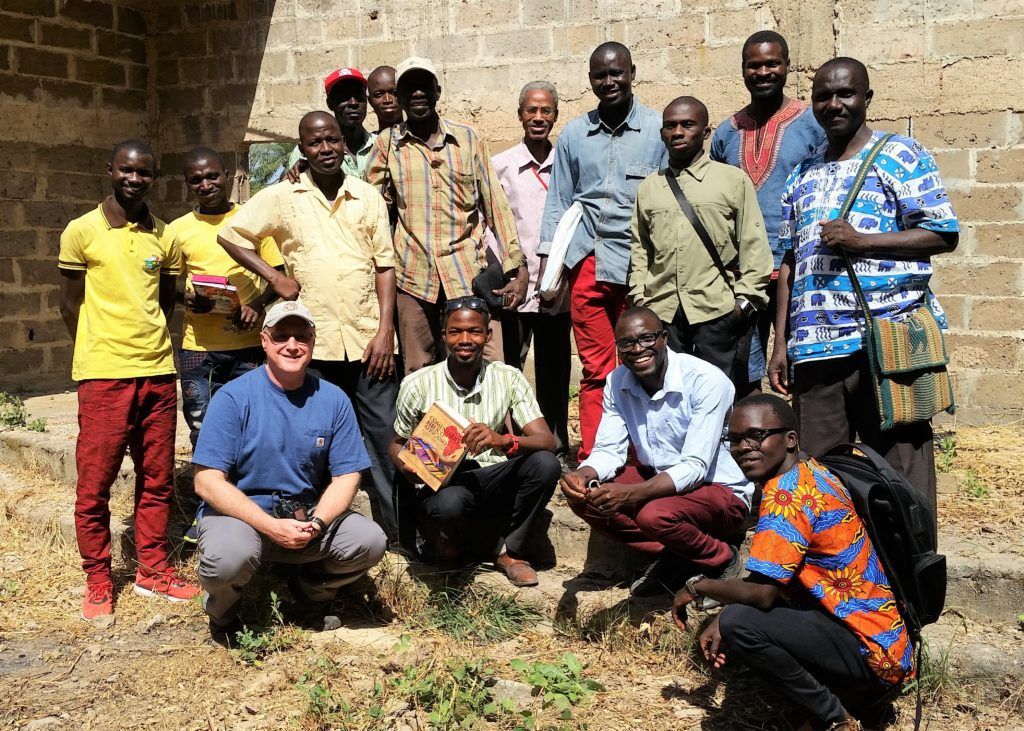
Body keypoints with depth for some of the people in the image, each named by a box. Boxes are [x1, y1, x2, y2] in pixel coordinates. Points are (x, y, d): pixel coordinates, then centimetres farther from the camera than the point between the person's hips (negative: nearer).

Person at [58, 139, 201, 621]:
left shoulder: (164, 237, 9)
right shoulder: (82, 232, -2)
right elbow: (70, 304, 3)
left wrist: (146, 341, 3)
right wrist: (98, 353, 6)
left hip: (158, 371, 4)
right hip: (103, 376, -4)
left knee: (157, 479, 9)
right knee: (94, 483, 1)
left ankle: (153, 571, 22)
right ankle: (98, 582, 14)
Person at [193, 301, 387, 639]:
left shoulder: (333, 399, 1)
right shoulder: (234, 397, -10)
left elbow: (346, 477, 1)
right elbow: (207, 482, -15)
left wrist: (316, 523, -19)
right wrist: (271, 526, -24)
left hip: (309, 514, 4)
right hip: (240, 513, -3)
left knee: (370, 542, -19)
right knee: (229, 556, -35)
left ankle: (310, 590, 14)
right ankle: (222, 608, 4)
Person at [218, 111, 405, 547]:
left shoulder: (368, 197, 8)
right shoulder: (282, 197, 5)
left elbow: (385, 265, 6)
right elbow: (230, 234, 9)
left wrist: (385, 330, -3)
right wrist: (273, 276, -1)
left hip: (369, 339, 1)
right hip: (314, 342, 0)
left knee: (386, 437, 3)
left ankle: (399, 528, 14)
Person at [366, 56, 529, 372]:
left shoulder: (468, 138, 9)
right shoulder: (387, 143, 8)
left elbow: (495, 204, 9)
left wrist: (518, 269, 5)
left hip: (469, 273, 0)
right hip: (414, 277, 0)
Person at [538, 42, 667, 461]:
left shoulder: (659, 129, 5)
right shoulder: (574, 134, 13)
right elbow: (558, 203, 15)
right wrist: (547, 265, 6)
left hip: (641, 265, -2)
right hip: (588, 265, 2)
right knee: (596, 371, 2)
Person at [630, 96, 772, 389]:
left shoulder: (734, 180, 5)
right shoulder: (648, 187, 16)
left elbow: (754, 246, 2)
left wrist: (746, 299, -4)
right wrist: (638, 296, 8)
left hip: (719, 312, -3)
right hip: (661, 313, 3)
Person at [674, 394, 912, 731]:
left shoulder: (787, 493, -21)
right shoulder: (811, 474, 8)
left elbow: (761, 593, -24)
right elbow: (774, 581, 15)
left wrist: (698, 587, -7)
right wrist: (725, 616, 7)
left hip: (871, 652, -10)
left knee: (739, 624, -25)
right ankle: (853, 693, 13)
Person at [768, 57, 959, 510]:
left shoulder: (900, 156, 4)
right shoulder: (803, 176, 20)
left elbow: (944, 234, -3)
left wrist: (860, 240, -13)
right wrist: (781, 343, 13)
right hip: (815, 349, 5)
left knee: (900, 475, -2)